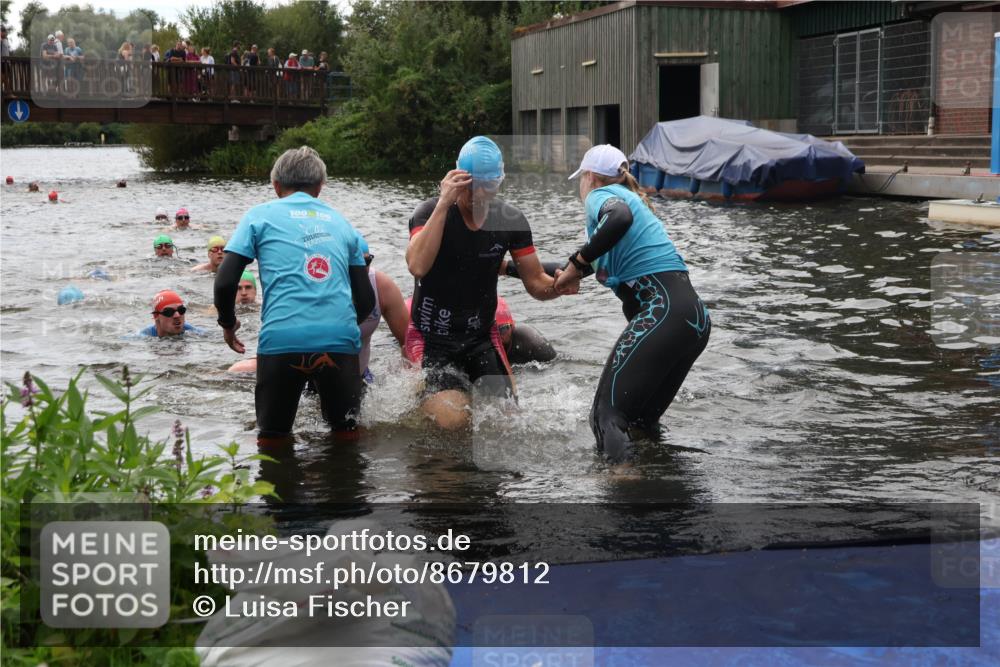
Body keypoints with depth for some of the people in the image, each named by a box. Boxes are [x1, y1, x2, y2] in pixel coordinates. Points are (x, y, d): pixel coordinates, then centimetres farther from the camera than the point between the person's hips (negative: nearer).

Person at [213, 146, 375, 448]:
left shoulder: (261, 215, 11)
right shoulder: (341, 222, 19)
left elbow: (225, 283, 1)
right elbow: (366, 300, 16)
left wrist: (228, 324, 20)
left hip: (282, 340, -2)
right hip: (340, 339, 2)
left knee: (272, 439, 13)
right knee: (347, 431, 18)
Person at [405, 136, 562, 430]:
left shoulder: (510, 220, -4)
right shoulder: (431, 212, -16)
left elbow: (536, 284, -2)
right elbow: (417, 267, -36)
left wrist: (559, 284, -26)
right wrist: (444, 204, -36)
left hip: (482, 337, 4)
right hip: (432, 340, -4)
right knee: (451, 420, -23)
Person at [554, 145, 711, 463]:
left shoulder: (601, 194, 1)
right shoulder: (630, 197, 27)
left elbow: (620, 218, -23)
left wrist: (578, 262, -13)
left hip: (661, 313, -9)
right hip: (695, 317, 9)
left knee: (607, 414, -11)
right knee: (644, 419, 20)